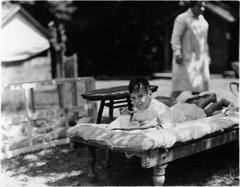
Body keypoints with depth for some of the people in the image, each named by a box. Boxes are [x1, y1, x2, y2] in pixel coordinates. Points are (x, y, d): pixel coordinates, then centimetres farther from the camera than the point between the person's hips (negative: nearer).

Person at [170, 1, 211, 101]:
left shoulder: (202, 19, 15)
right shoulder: (182, 18, -9)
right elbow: (175, 37, -14)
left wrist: (206, 55, 21)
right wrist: (177, 53, -22)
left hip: (200, 58, 8)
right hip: (186, 58, -8)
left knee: (201, 82, 7)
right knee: (181, 85, -9)